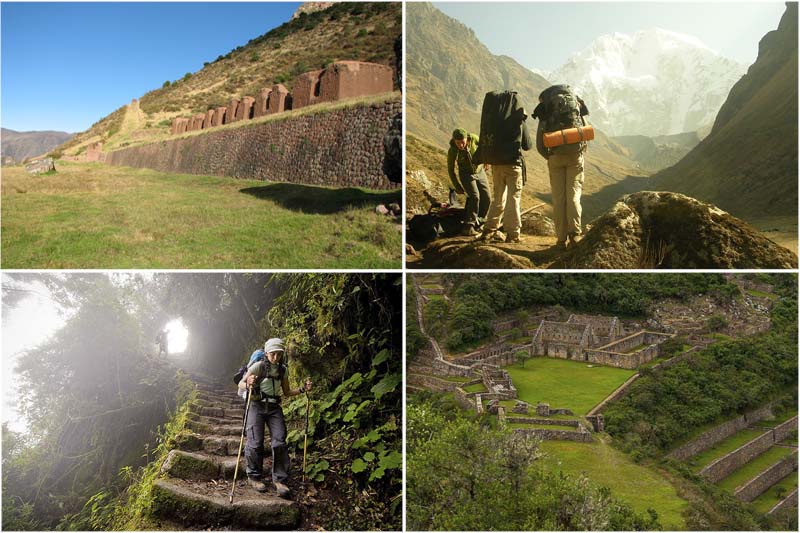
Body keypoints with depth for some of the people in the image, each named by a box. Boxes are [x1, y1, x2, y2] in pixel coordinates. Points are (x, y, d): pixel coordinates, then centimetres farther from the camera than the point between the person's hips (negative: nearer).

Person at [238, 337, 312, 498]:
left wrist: (302, 389, -3)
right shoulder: (259, 366, -8)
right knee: (256, 443, -7)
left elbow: (286, 392, 15)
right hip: (257, 406, -4)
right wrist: (248, 384, -34)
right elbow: (240, 384, -9)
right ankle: (254, 477, 12)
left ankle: (279, 480, -1)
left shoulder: (282, 370, 7)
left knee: (279, 443, -7)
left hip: (275, 408, 4)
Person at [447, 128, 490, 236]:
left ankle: (477, 223, 17)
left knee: (485, 199, -2)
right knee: (474, 197, -24)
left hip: (479, 172, 4)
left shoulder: (473, 138, -22)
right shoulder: (452, 151, -25)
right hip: (466, 175, -4)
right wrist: (457, 187, -10)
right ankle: (468, 226, -21)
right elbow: (451, 170, -13)